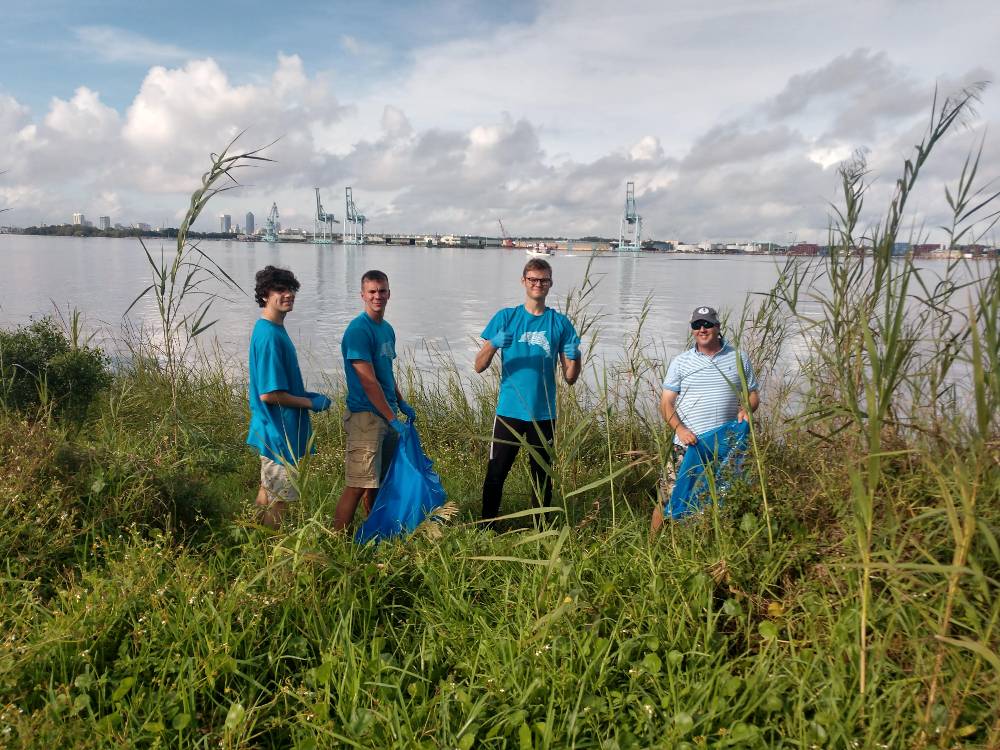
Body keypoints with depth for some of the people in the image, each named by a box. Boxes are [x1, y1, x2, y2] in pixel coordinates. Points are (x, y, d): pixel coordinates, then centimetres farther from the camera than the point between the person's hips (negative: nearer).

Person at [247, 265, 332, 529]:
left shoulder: (273, 329, 9)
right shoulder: (269, 335, -22)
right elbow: (269, 394, -25)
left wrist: (307, 395, 10)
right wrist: (310, 403, -14)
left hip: (273, 430, 10)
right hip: (279, 431, -10)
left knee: (268, 491, 22)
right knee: (279, 499, 4)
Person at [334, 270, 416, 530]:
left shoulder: (387, 329, 14)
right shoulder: (358, 330, -14)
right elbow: (368, 381, -19)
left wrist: (402, 404, 19)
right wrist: (392, 419, -18)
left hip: (386, 414, 9)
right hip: (365, 415, -9)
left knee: (379, 480, 17)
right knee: (358, 485, -7)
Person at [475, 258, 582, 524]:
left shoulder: (560, 323, 3)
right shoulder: (505, 318, 1)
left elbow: (570, 378, 2)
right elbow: (479, 367, -3)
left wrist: (575, 356, -19)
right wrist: (494, 344, -23)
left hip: (544, 413, 1)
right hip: (509, 411, -1)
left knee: (542, 476, 11)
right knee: (495, 474, 2)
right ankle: (487, 528, 19)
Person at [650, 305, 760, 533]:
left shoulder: (739, 358, 8)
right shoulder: (680, 362, 4)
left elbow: (753, 394, 14)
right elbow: (666, 403, 2)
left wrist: (746, 409, -9)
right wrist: (680, 429, -15)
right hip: (687, 445, -1)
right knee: (668, 497, -3)